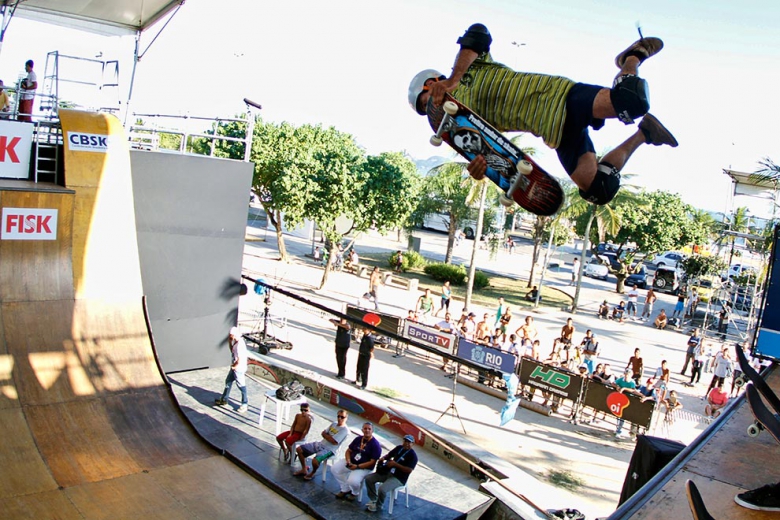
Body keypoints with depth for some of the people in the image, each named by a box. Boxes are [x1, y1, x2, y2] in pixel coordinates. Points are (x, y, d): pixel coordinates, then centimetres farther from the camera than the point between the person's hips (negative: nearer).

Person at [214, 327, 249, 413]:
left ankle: (245, 405, 17)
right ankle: (224, 400, 41)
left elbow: (239, 360, -28)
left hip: (239, 369, -10)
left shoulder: (240, 345, -29)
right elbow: (232, 351, 16)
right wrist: (229, 342, 4)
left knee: (241, 386, 3)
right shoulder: (236, 342, 1)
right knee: (228, 382, 23)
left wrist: (233, 366, -11)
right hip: (234, 368, 10)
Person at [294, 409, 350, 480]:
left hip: (329, 450, -8)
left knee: (315, 461, -34)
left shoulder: (345, 430, -16)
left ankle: (312, 473, 2)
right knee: (299, 449, 4)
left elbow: (334, 441, -23)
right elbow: (323, 433, 10)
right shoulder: (334, 424, 10)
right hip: (320, 444, 8)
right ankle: (304, 470, 19)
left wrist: (326, 435, -7)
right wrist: (329, 436, -11)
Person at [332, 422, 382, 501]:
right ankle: (345, 489, 8)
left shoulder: (375, 445, -15)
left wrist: (357, 466, -23)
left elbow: (372, 462, -18)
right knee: (335, 468, -9)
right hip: (351, 462, 7)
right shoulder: (358, 439, 5)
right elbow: (348, 451, 10)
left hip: (364, 467, -6)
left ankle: (355, 493, 9)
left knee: (352, 481, -29)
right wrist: (348, 461, -12)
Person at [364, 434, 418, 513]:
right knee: (368, 479, -1)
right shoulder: (399, 448, 7)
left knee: (382, 489, -30)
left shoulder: (412, 455, -15)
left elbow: (409, 470, -24)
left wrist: (395, 464, -23)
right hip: (388, 472, 8)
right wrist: (383, 458, -3)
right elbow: (389, 455, 20)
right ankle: (373, 500, 13)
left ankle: (378, 506, -1)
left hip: (399, 478, -8)